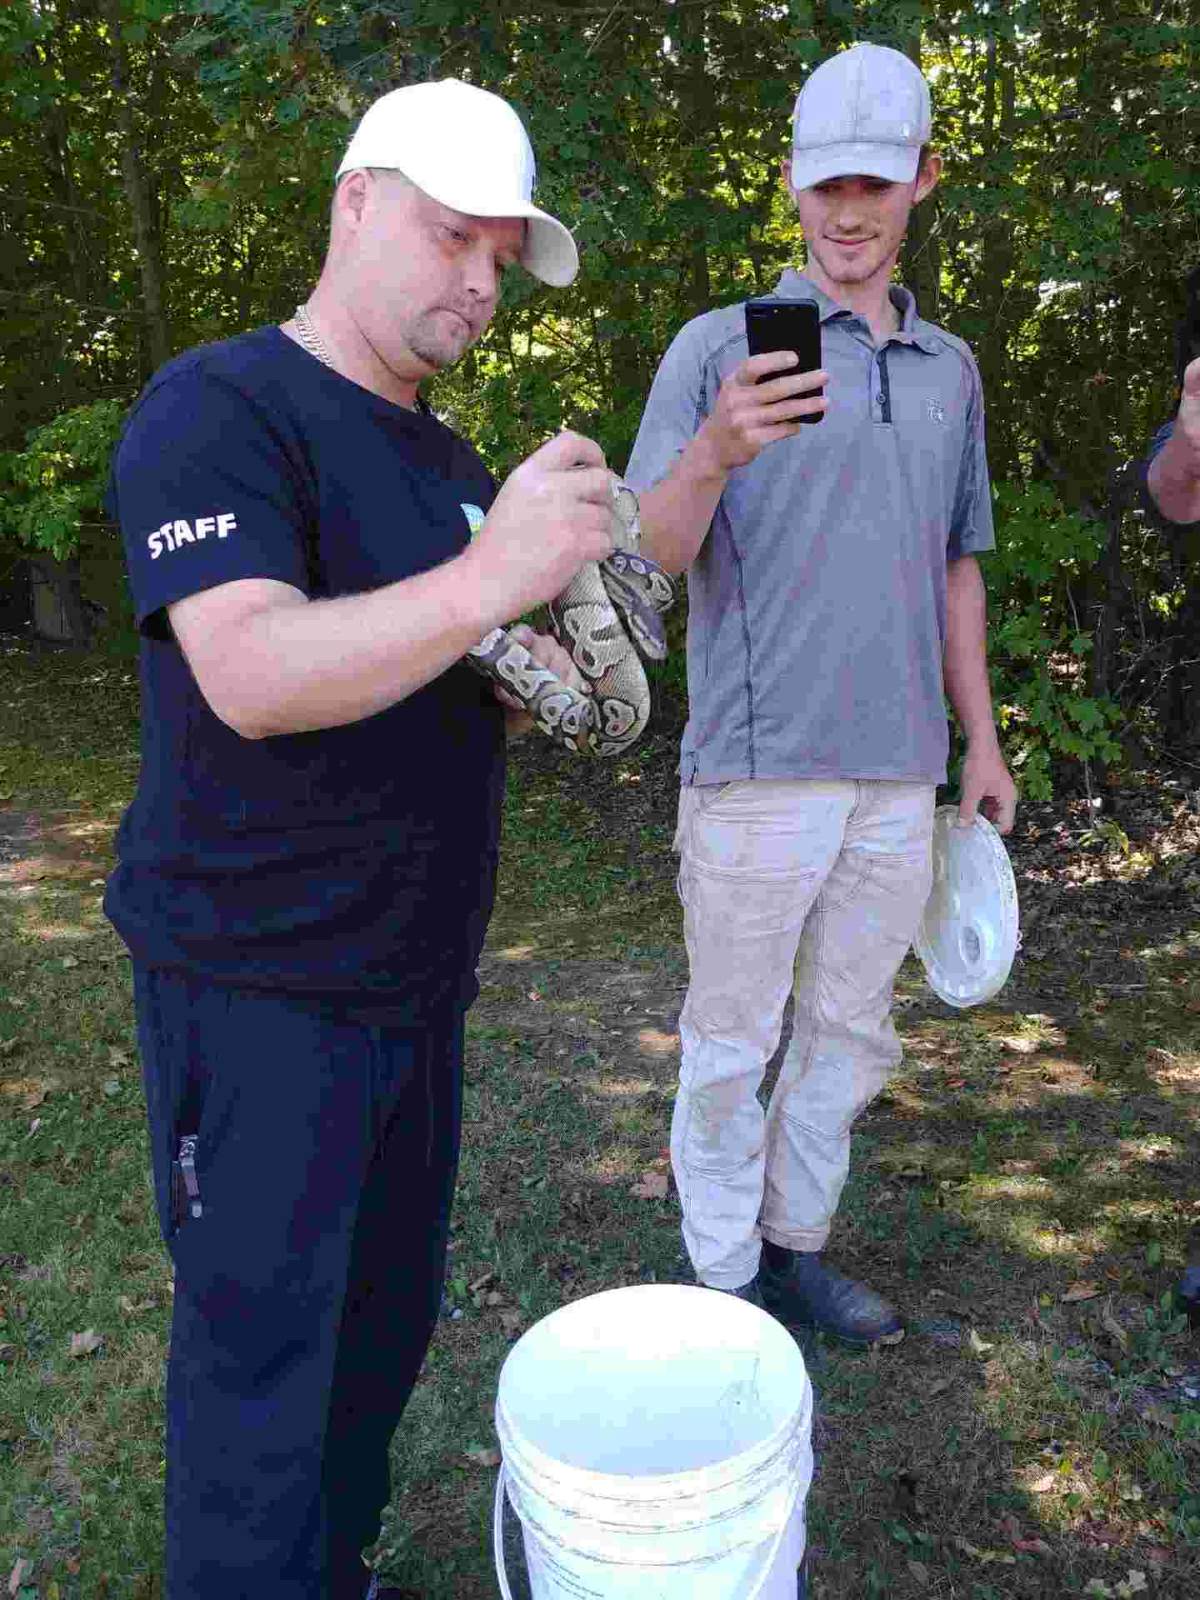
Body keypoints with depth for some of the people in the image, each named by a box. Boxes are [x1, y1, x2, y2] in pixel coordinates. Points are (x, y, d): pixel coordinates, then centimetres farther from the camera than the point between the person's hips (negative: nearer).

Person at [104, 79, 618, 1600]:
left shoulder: (447, 457, 13)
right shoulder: (217, 407, -12)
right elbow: (253, 677, -26)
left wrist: (547, 673, -4)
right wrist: (491, 577, -37)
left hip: (415, 972, 8)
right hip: (257, 987, -8)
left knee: (389, 1317, 19)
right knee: (262, 1358, 5)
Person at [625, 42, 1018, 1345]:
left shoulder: (948, 370, 14)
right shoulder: (718, 348, -2)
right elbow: (651, 554, -11)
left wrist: (980, 736, 15)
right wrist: (715, 454, -32)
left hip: (898, 771, 6)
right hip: (758, 764, -5)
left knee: (850, 1036, 15)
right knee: (731, 1042, 6)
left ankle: (793, 1246, 33)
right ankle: (726, 1282, 24)